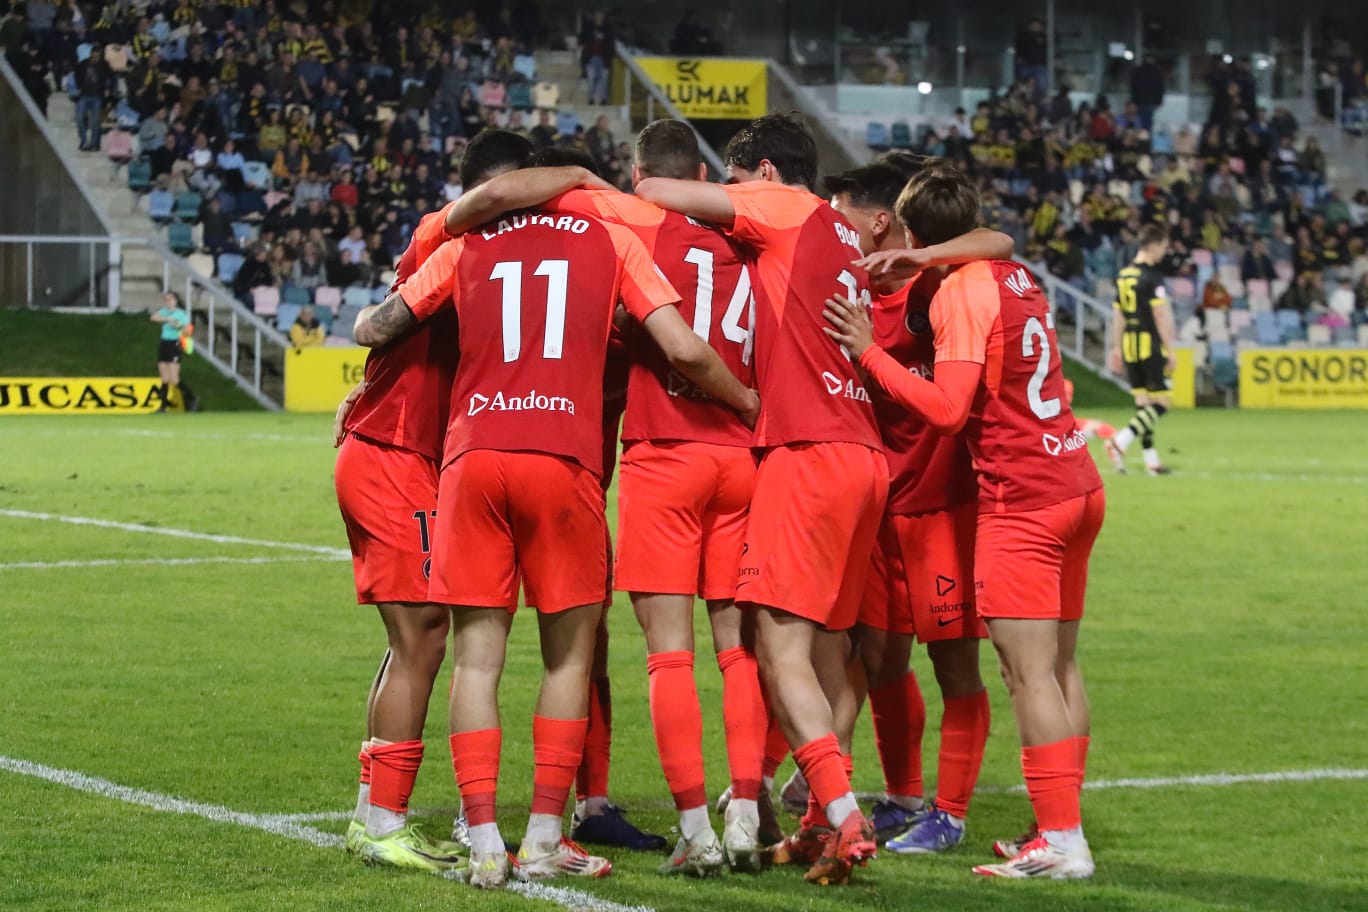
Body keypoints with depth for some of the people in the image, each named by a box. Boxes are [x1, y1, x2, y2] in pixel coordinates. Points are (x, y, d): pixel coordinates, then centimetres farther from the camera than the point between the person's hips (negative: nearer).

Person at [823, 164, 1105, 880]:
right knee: (1059, 665, 11)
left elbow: (947, 406, -18)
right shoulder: (1015, 277, 13)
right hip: (1077, 485, 9)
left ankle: (1061, 841, -12)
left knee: (1028, 671, -9)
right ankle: (1063, 827, 13)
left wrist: (869, 351, -13)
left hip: (1021, 499, -9)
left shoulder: (961, 292, -12)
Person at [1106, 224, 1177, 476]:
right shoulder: (1152, 276, -12)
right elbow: (1160, 315, -15)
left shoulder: (1123, 275, 11)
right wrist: (1170, 350, -11)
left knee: (1143, 403, 11)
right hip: (1151, 346, -8)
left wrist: (1116, 348, 21)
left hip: (1129, 346, 8)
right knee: (1161, 402, -4)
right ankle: (1120, 442, -17)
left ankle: (1151, 461, 12)